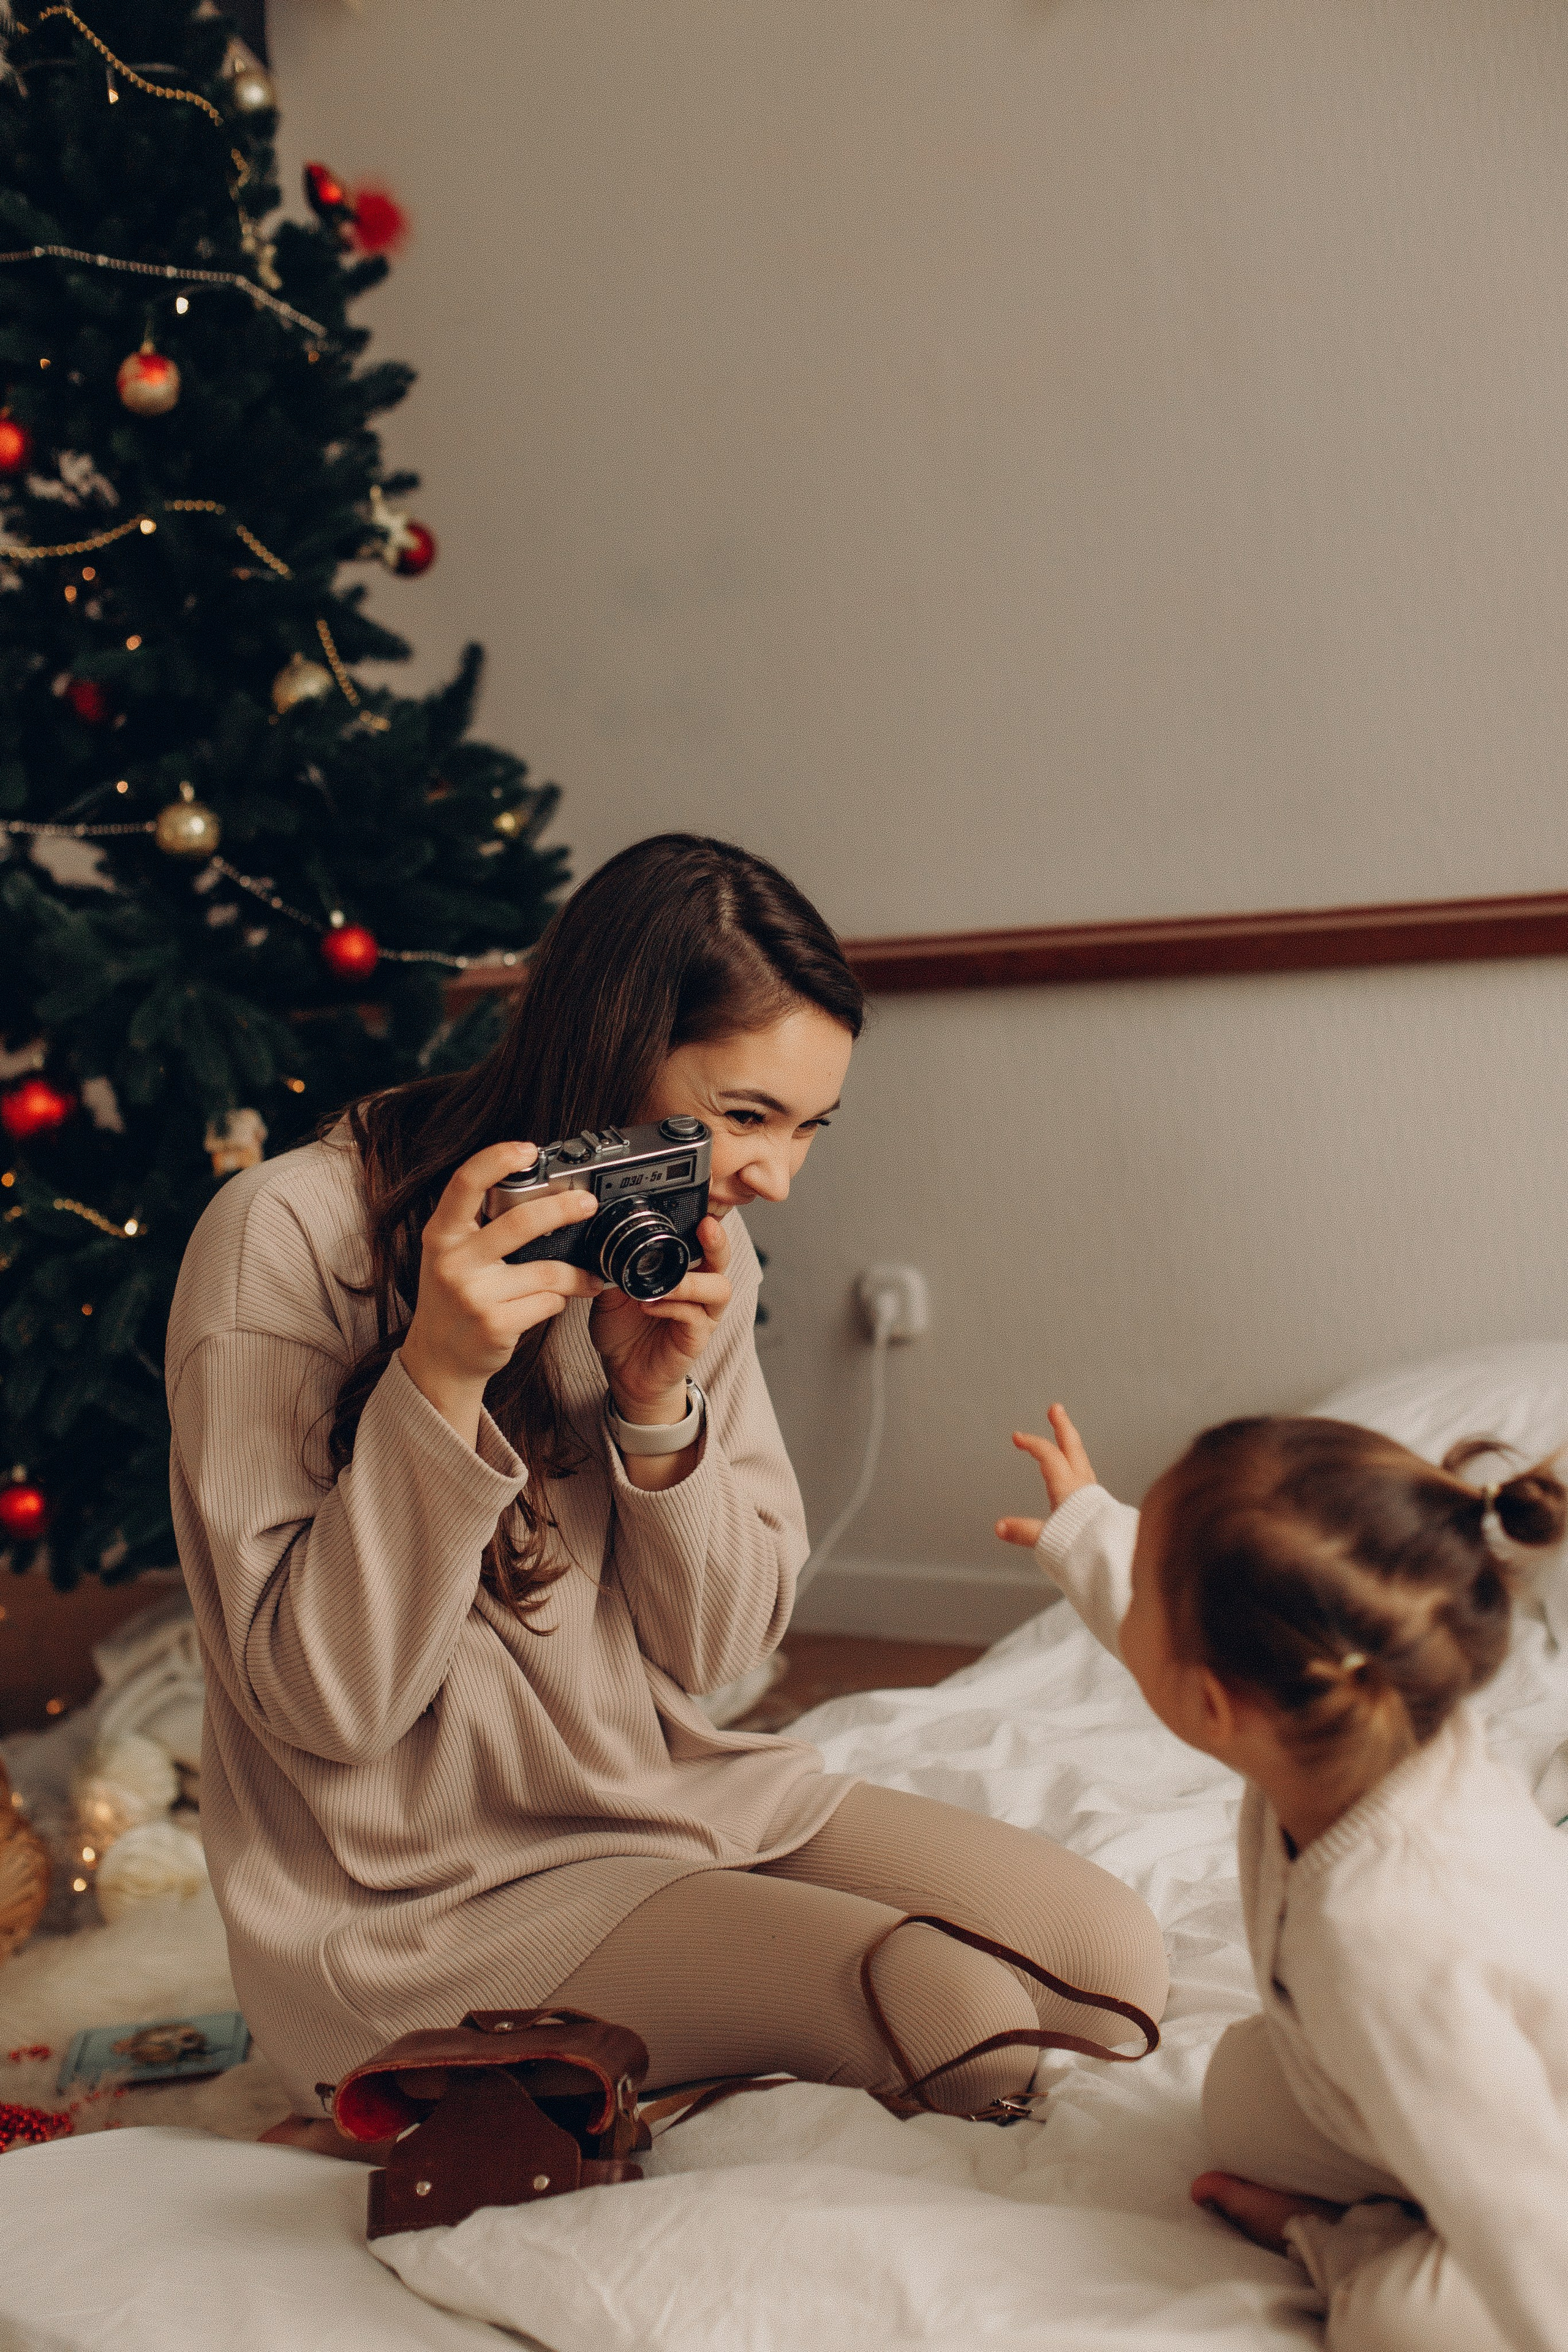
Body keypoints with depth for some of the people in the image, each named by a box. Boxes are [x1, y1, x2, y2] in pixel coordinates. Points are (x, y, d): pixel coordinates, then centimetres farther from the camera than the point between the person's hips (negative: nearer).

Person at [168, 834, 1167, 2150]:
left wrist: (658, 1405, -15)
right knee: (963, 2020, -21)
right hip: (432, 1895, -7)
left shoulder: (696, 1249, 3)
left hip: (691, 1793, 7)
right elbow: (322, 1703, -18)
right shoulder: (290, 1242, -18)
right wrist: (438, 1378, -31)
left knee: (1112, 1962, -5)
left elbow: (719, 1647, 4)